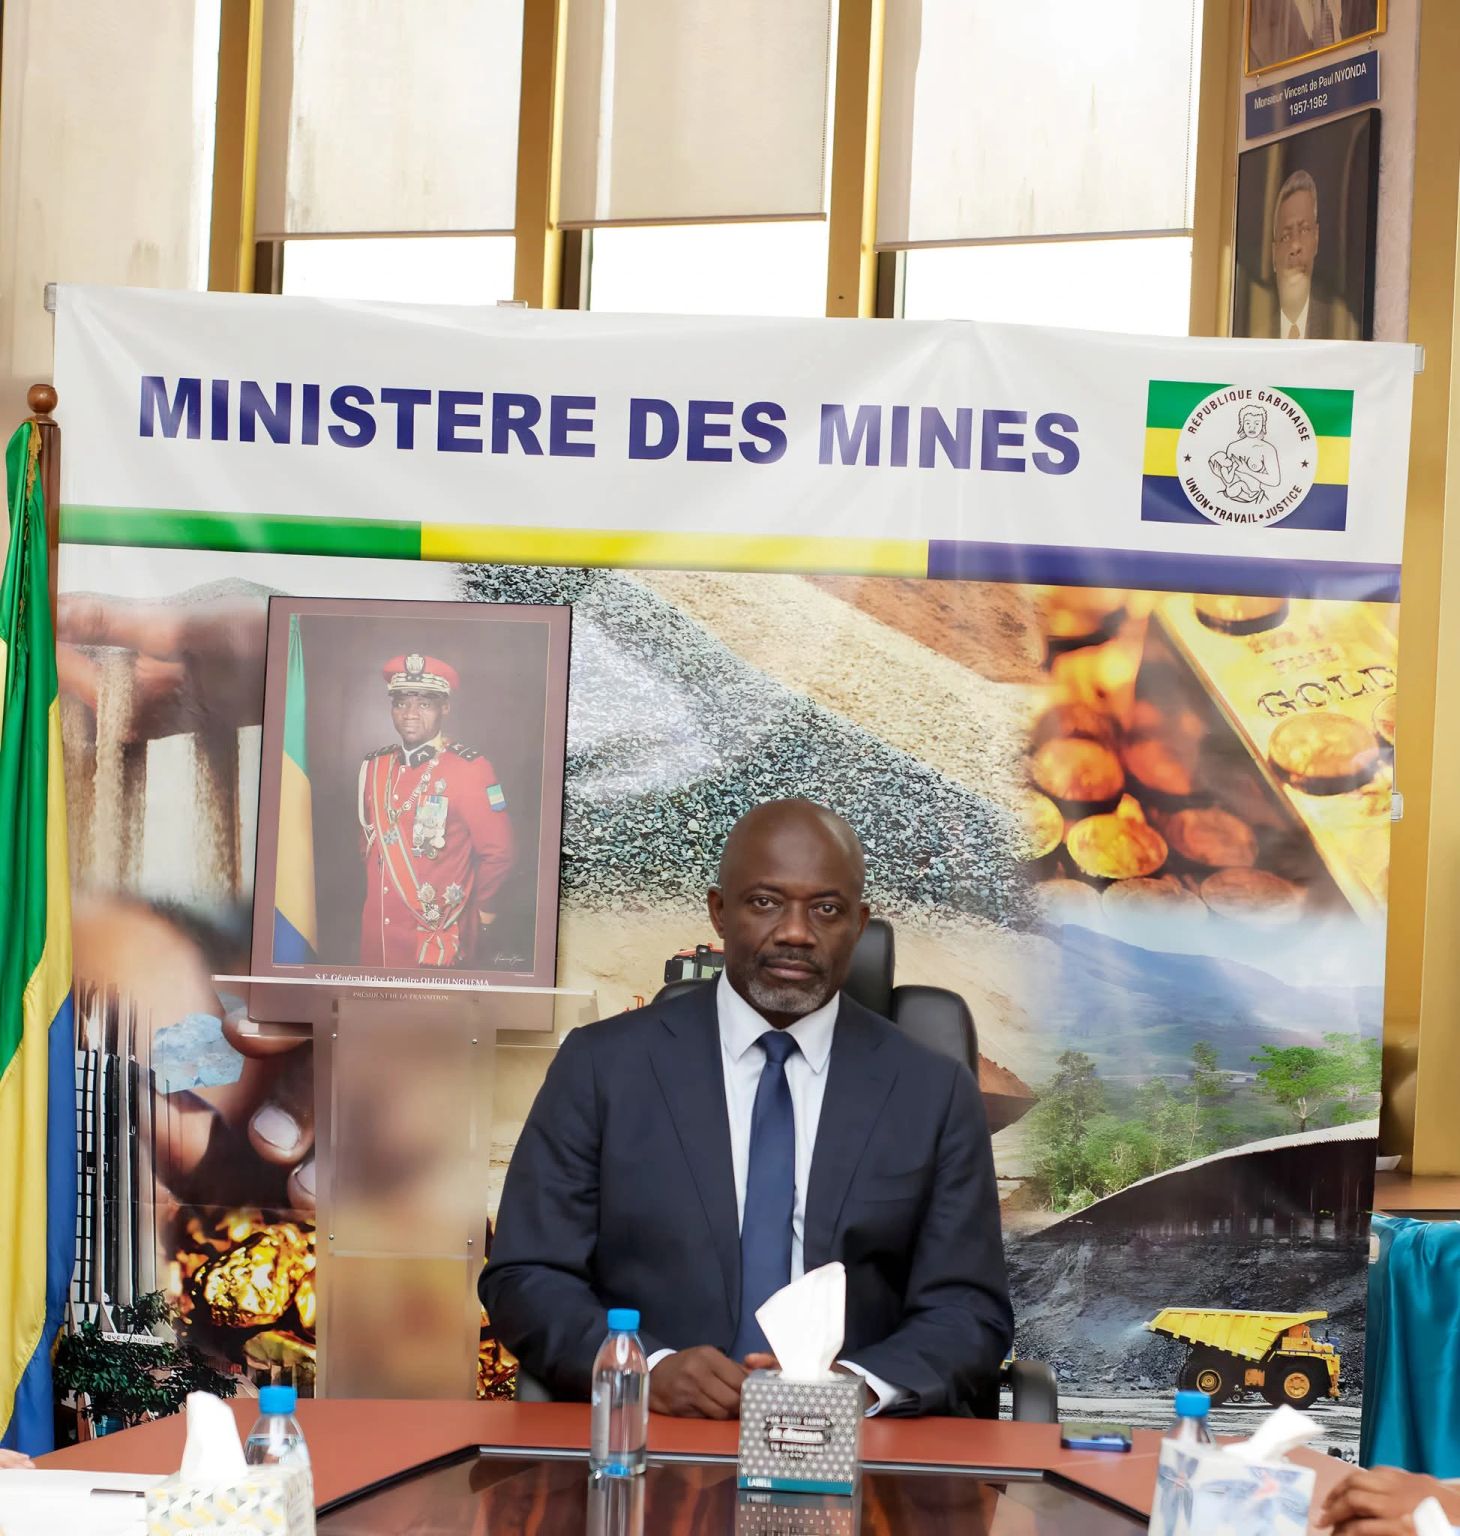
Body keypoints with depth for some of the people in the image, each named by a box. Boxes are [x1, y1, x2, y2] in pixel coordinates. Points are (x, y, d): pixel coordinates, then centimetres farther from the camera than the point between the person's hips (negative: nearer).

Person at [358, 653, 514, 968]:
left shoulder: (470, 769, -12)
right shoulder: (375, 766, 5)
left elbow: (497, 854, -7)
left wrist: (469, 908, 4)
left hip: (438, 940, -5)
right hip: (376, 938, 5)